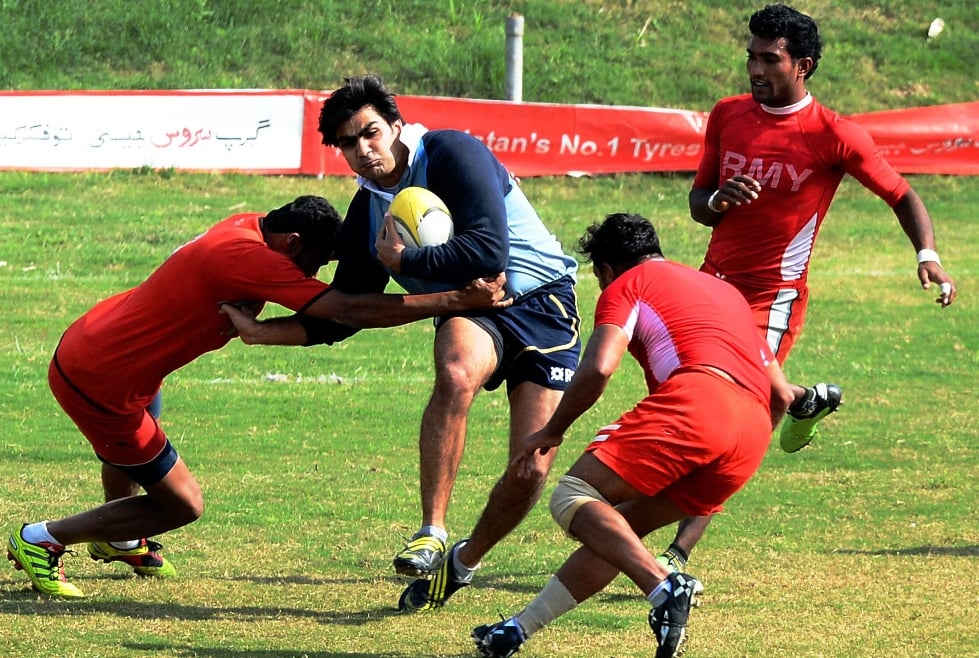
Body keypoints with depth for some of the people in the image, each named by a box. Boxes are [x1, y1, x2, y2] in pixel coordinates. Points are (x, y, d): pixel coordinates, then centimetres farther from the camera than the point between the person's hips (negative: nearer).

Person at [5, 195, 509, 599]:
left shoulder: (249, 227, 0)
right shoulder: (247, 257, -29)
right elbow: (348, 310, -34)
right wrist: (458, 300, -34)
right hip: (98, 383, -10)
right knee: (182, 505, 1)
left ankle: (119, 541, 60)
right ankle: (41, 540, 11)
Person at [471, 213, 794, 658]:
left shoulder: (626, 285, 15)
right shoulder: (726, 290, 36)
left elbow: (598, 369, -3)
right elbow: (781, 395, 33)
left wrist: (552, 432, 12)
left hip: (695, 397, -8)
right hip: (754, 431, 8)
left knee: (572, 498, -7)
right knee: (619, 528, 18)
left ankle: (664, 588, -29)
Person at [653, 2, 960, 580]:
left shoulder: (834, 136, -10)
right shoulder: (728, 115, 4)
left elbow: (902, 194, -3)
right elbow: (697, 203, 12)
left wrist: (929, 256, -20)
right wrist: (717, 199, -13)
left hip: (774, 297, -6)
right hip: (715, 283, 6)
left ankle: (679, 554, -16)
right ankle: (808, 400, 45)